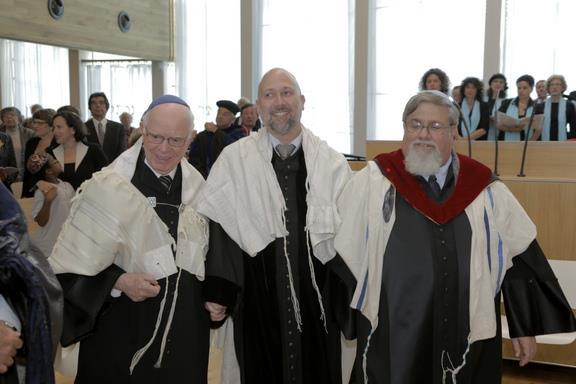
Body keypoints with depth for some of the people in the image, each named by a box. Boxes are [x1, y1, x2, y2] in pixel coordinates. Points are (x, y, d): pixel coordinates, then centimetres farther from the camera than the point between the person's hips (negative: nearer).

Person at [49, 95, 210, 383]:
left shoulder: (196, 184, 1)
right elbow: (74, 259, -13)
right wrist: (118, 281, -24)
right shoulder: (108, 186, -15)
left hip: (185, 322, 5)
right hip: (123, 323, -4)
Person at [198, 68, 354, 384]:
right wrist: (216, 293, -9)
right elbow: (218, 228, -5)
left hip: (317, 299, 2)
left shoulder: (332, 163, 1)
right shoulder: (233, 159, -3)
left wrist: (351, 298, 2)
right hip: (256, 300, -1)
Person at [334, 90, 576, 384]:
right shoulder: (372, 183, -4)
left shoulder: (485, 190, 1)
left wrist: (526, 327, 8)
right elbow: (342, 250, 0)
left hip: (470, 339, 2)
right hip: (392, 341, -2)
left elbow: (520, 257, 7)